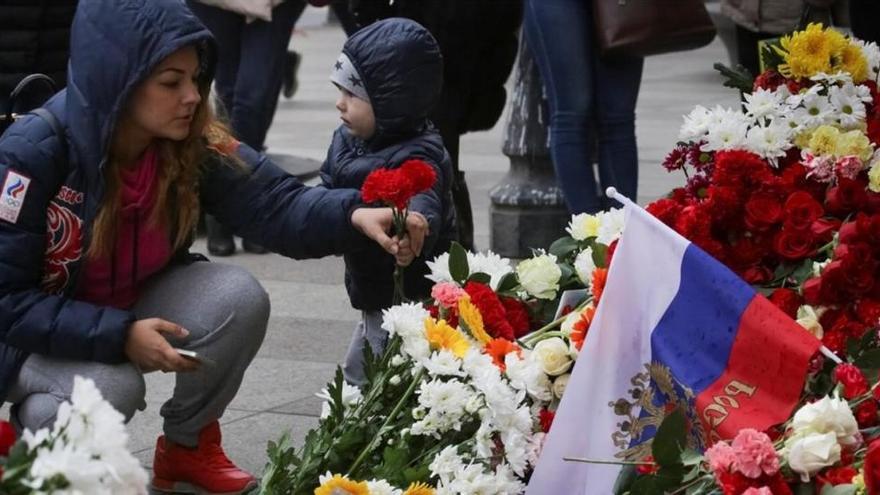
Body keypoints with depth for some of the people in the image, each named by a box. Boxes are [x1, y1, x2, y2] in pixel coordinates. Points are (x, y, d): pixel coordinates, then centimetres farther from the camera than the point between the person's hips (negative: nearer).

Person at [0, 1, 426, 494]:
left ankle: (187, 445, 3)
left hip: (136, 307, 5)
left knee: (239, 298, -21)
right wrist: (119, 335, -35)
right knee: (111, 388, -35)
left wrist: (354, 216, -47)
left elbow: (275, 204, -25)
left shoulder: (194, 143, -15)